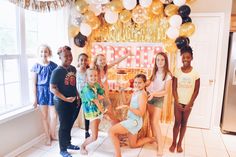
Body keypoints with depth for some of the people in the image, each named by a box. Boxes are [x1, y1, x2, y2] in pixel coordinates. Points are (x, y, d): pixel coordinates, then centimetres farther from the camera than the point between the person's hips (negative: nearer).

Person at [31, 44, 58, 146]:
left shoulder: (53, 65, -1)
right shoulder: (36, 66, -2)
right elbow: (34, 83, -1)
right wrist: (35, 98, -3)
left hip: (52, 91, 0)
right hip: (41, 91, 0)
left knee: (54, 115, 1)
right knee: (44, 116, 10)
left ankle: (53, 134, 26)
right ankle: (48, 137, 26)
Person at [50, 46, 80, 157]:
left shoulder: (73, 69, 4)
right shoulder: (57, 71, -16)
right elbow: (52, 88, -19)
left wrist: (77, 97, 12)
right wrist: (65, 99, -24)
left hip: (73, 101, 7)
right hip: (61, 102, -7)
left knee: (70, 123, 19)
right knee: (64, 125, 4)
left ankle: (68, 144, 38)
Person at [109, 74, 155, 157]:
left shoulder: (142, 94, -19)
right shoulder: (135, 92, 7)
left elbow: (141, 113, -23)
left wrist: (127, 107, -28)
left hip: (134, 121, -9)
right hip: (131, 120, 9)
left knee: (111, 131, -14)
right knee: (133, 145, 24)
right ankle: (150, 139, 34)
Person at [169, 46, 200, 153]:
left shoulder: (195, 73, -8)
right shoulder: (177, 72, -6)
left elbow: (196, 90, -4)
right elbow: (174, 89, -4)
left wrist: (190, 104, -8)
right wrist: (177, 102, -10)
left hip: (188, 103, 0)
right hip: (178, 102, 0)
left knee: (184, 123, 12)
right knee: (177, 122, 6)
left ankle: (179, 143, 26)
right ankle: (173, 143, 22)